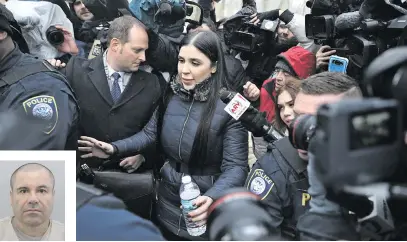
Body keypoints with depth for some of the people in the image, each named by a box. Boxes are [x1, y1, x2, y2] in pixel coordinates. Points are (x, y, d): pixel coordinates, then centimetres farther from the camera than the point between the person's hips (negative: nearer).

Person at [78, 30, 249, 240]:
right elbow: (150, 133, 0)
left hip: (203, 209, -4)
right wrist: (113, 148, -16)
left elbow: (235, 167, -20)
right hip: (168, 200, 5)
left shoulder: (229, 106, -19)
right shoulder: (171, 94, -3)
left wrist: (212, 198, -37)